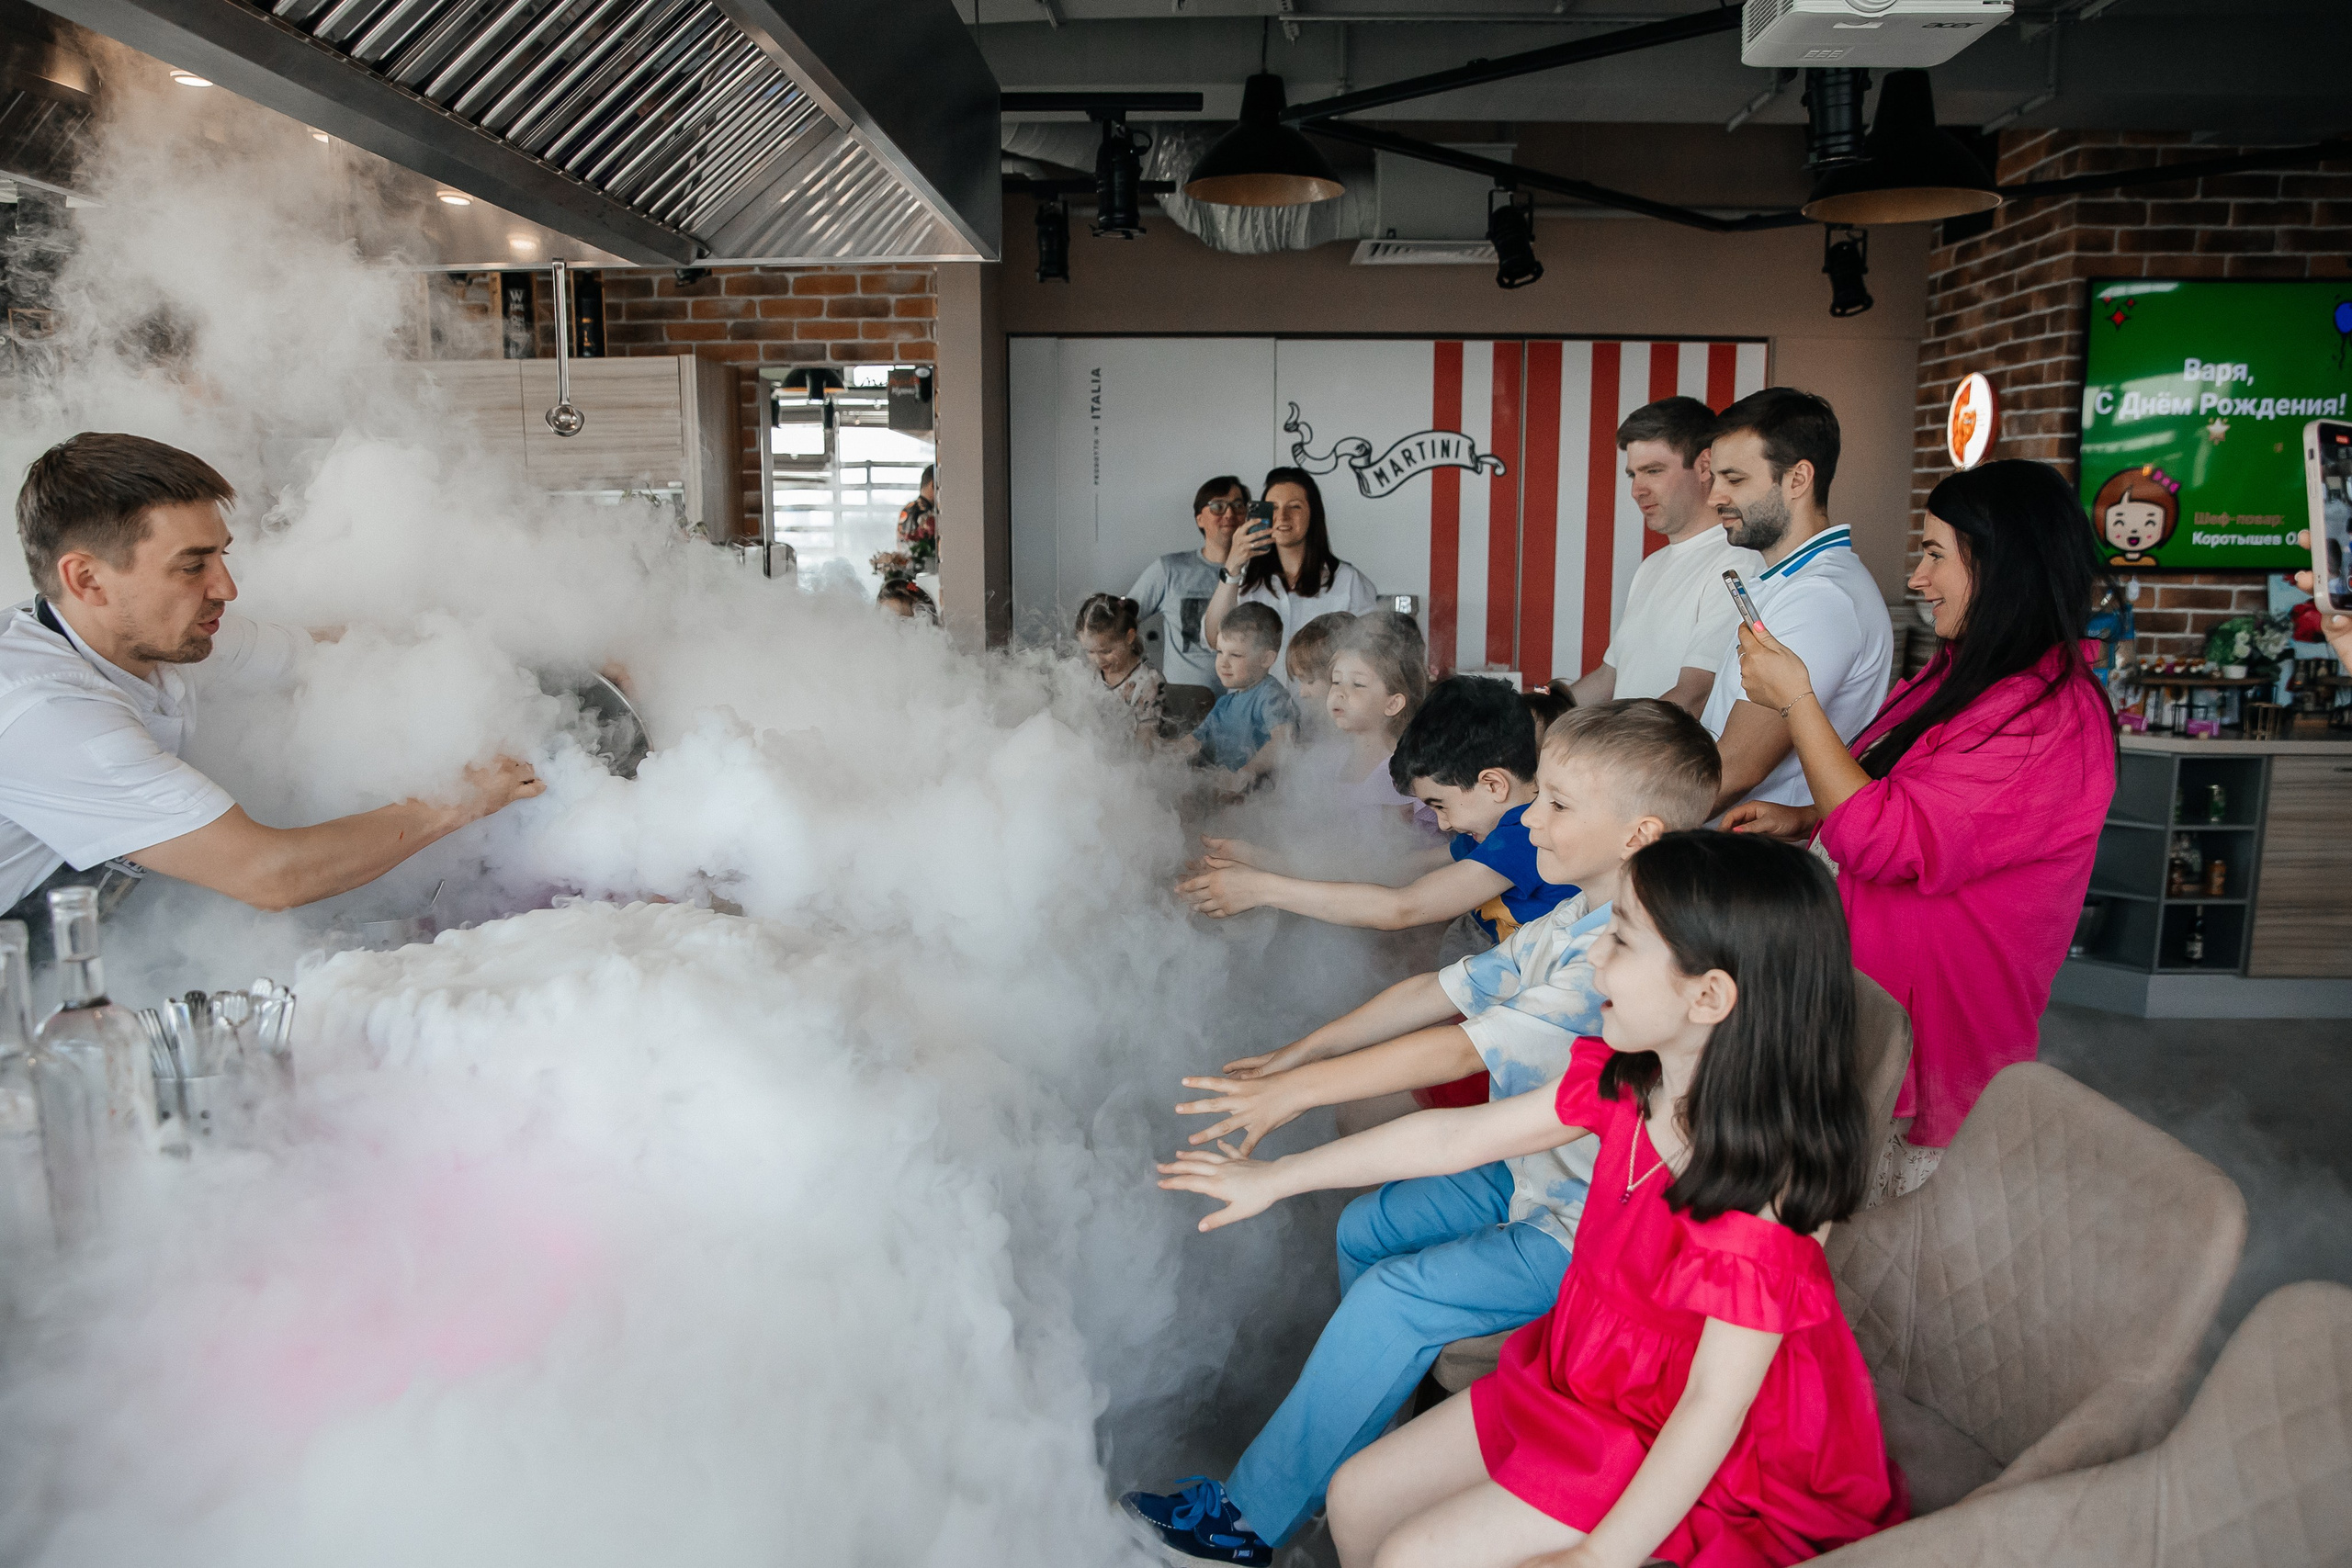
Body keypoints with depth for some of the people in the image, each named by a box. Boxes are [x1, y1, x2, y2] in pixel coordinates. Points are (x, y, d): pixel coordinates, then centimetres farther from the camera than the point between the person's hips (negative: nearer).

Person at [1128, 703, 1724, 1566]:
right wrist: (1298, 1052, 4)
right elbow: (1441, 991, 6)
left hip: (1586, 1228, -10)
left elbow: (1463, 1049, -32)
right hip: (1529, 1175, 10)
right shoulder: (1570, 924, 2)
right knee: (1365, 1228, 10)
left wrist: (1298, 1090, -27)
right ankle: (1360, 1431, 28)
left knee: (1394, 1298, -15)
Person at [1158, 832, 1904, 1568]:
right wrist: (1276, 1176, 5)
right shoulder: (1622, 1080, -9)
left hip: (1681, 1450, -7)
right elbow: (1456, 1135, -1)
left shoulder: (1762, 1187, -31)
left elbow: (1716, 1404, -25)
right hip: (1592, 1375, 7)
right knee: (1359, 1495, 8)